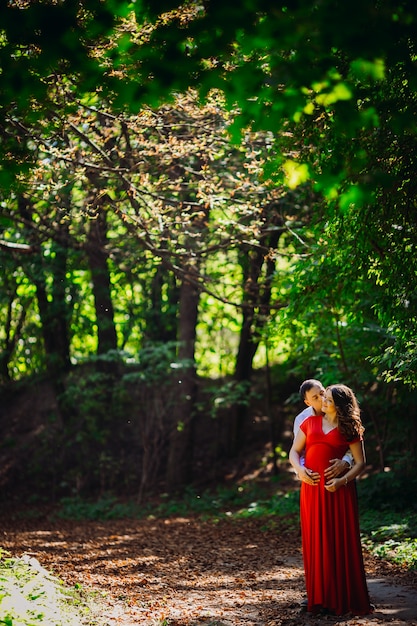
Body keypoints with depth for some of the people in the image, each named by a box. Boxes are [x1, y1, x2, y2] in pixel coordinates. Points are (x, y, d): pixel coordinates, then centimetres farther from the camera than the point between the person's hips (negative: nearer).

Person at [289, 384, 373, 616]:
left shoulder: (350, 429, 2)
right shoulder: (310, 422, 11)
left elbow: (360, 462, 0)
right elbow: (294, 451, 12)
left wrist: (342, 481, -14)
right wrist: (299, 468, -9)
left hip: (337, 489, -3)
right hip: (312, 487, 3)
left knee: (341, 542, -1)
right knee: (316, 542, 4)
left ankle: (344, 598, 6)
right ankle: (320, 598, 11)